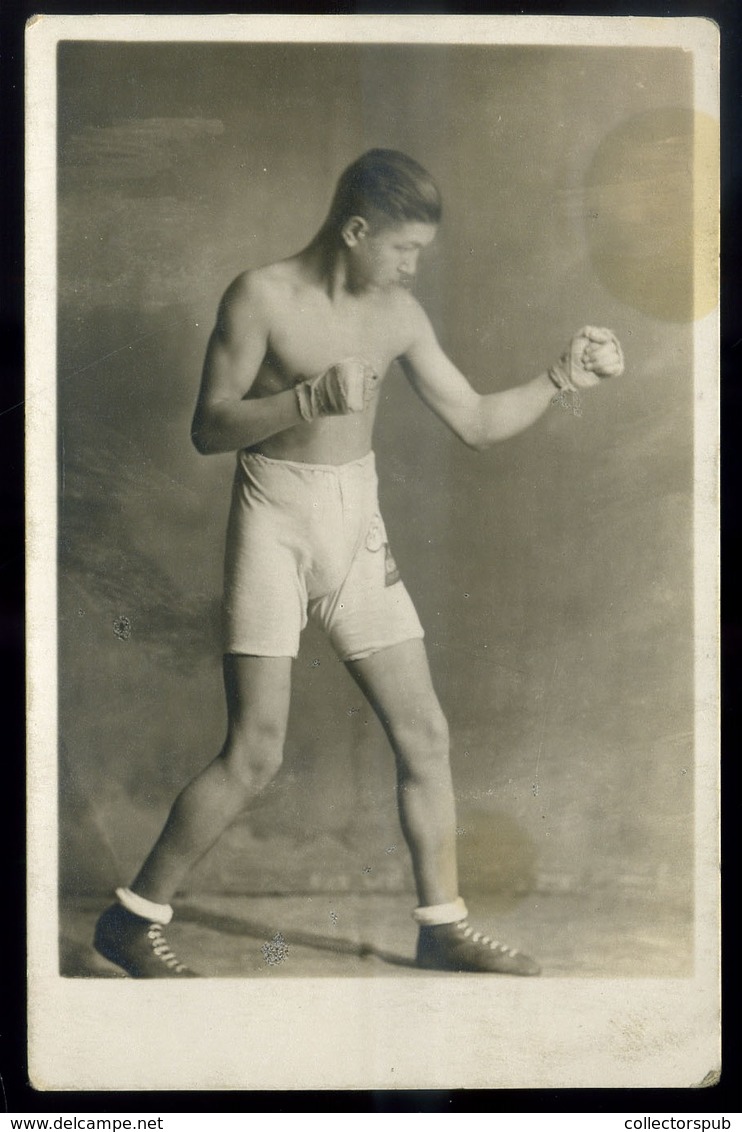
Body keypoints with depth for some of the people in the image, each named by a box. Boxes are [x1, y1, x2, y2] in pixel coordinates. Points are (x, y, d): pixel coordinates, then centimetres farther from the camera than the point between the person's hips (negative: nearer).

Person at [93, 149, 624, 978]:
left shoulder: (397, 315, 6)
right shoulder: (261, 297, -9)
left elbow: (476, 423, 10)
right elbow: (209, 428, -12)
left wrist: (560, 378, -1)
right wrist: (312, 397, -23)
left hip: (357, 529, 6)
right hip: (275, 520, -5)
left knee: (424, 735, 5)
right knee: (255, 754, -9)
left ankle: (442, 926, 20)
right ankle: (132, 920, 8)